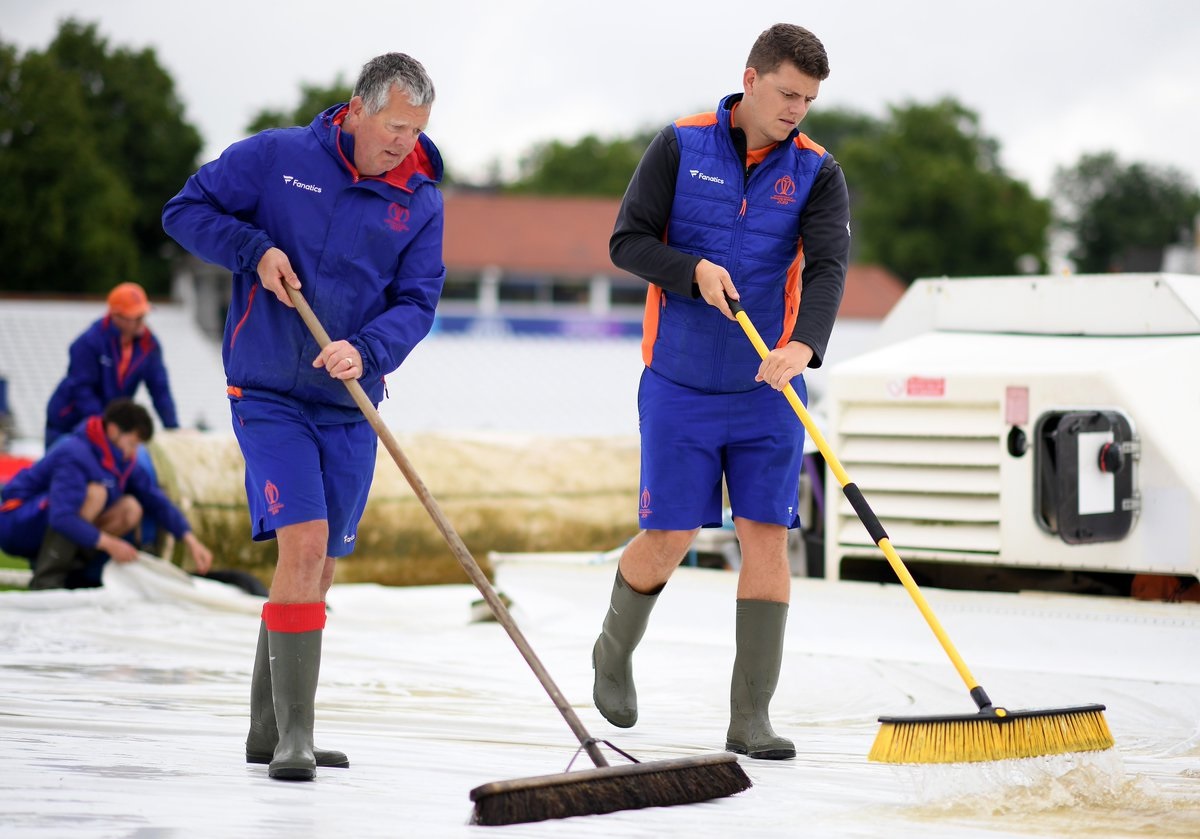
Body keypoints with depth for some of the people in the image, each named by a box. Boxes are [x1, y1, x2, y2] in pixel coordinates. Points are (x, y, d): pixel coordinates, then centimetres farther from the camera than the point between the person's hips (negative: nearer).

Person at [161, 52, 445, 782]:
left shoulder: (421, 202, 1)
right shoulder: (275, 157, -6)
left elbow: (416, 302, -4)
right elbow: (187, 210, 1)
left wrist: (366, 350, -23)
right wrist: (254, 249, -15)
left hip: (350, 408, 4)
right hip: (269, 398, -4)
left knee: (321, 569, 9)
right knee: (303, 544, -18)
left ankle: (269, 730, 24)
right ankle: (292, 735, -15)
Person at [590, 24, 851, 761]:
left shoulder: (817, 173, -2)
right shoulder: (681, 147, -4)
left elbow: (829, 266, -16)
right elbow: (627, 241, -4)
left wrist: (802, 345, -34)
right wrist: (694, 270, -22)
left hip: (768, 389, 1)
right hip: (680, 386, -1)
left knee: (767, 534, -5)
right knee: (670, 538, 0)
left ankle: (751, 718, -1)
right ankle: (615, 650, 31)